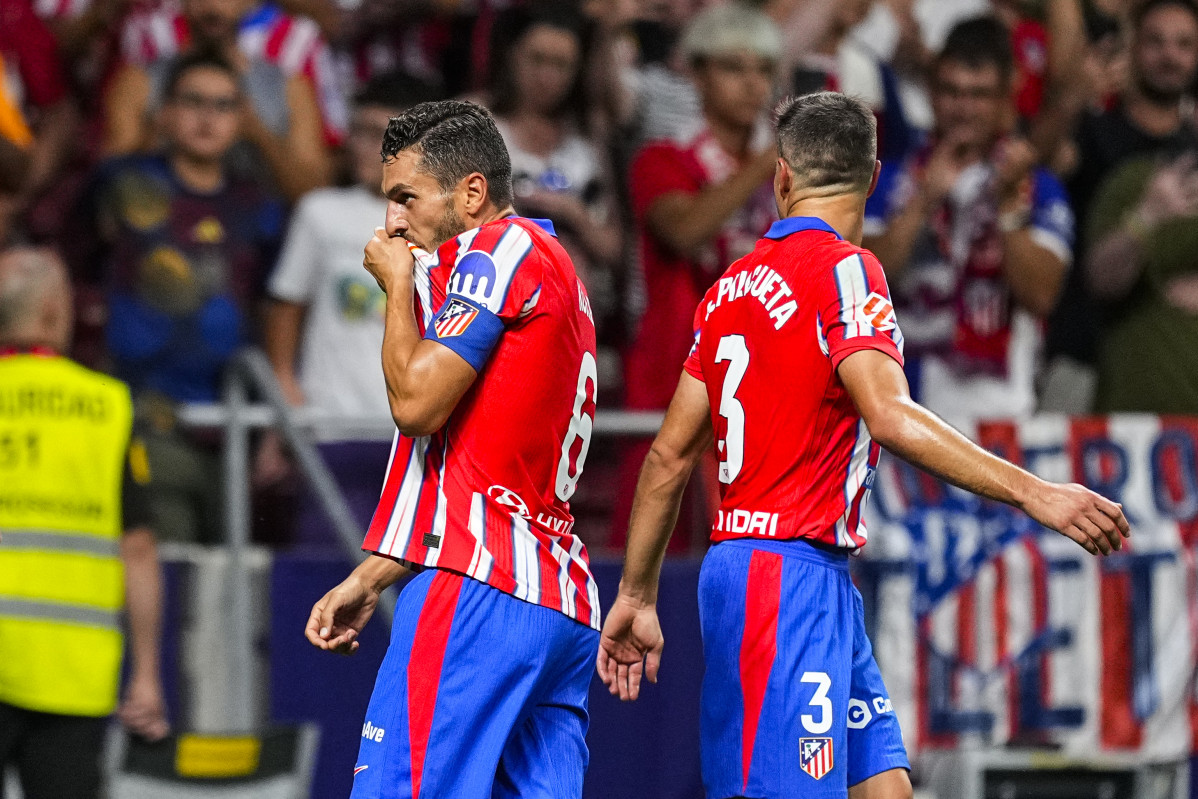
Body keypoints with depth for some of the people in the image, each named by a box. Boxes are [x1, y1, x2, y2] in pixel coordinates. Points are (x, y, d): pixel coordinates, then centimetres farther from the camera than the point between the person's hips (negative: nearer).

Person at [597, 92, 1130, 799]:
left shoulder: (735, 285, 14)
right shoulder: (843, 268, -9)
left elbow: (671, 456, 17)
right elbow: (890, 417, -23)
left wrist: (638, 596, 24)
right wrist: (1033, 494, -23)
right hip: (793, 572, -9)